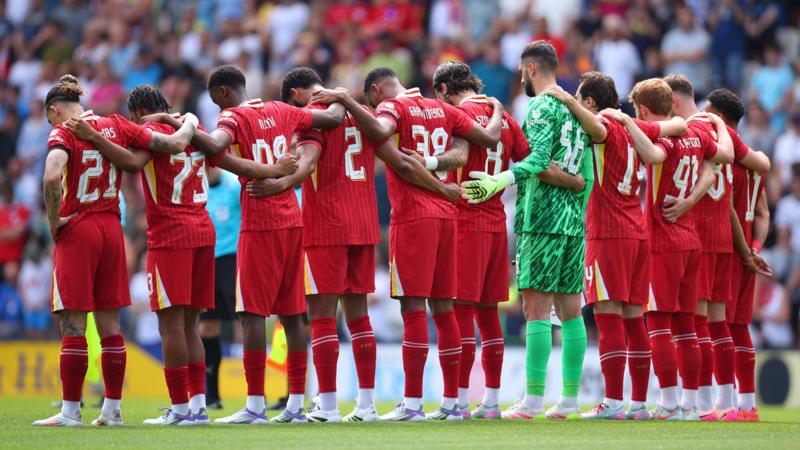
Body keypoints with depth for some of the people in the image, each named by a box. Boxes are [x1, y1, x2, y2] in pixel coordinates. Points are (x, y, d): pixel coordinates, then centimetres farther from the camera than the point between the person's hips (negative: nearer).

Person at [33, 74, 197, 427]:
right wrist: (189, 124, 23)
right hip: (112, 229, 5)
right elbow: (174, 145, 3)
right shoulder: (116, 126, 6)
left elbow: (52, 177, -27)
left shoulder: (63, 133, -8)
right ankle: (113, 408, 13)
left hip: (77, 230, -5)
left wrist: (54, 221, -15)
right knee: (109, 324, 10)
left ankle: (70, 410, -3)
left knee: (72, 325, -3)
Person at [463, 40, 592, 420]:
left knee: (537, 307, -9)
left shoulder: (541, 107, -8)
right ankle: (570, 398, 9)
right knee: (570, 308, 9)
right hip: (574, 219, 8)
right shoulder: (574, 108, 16)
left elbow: (540, 160, -22)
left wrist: (500, 181, -32)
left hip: (543, 218, -8)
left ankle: (533, 399, -12)